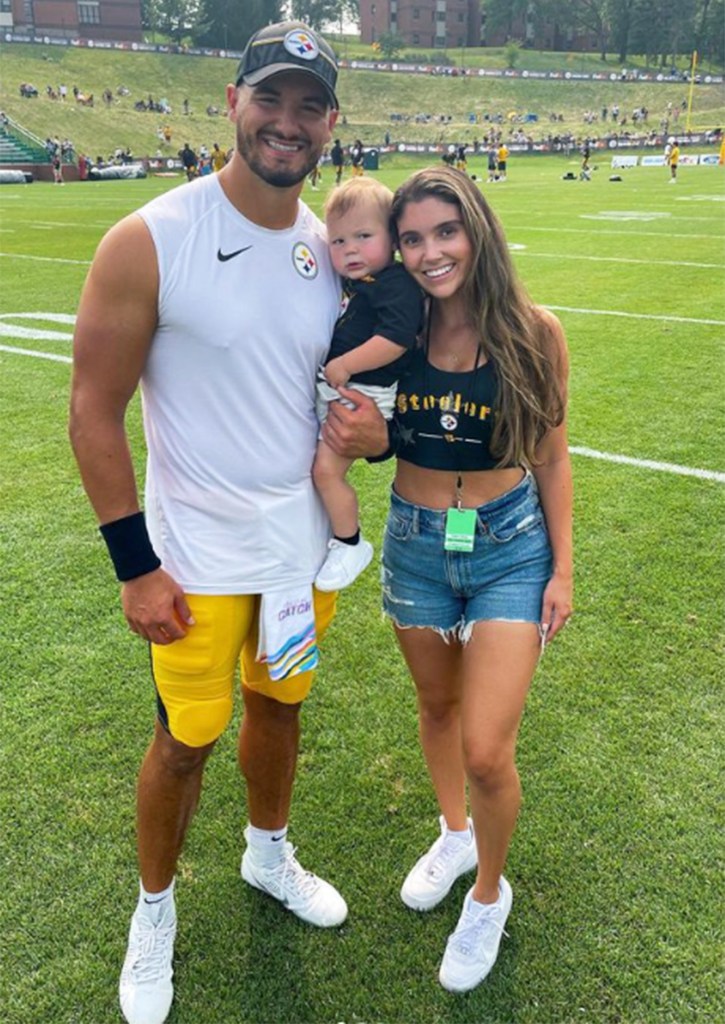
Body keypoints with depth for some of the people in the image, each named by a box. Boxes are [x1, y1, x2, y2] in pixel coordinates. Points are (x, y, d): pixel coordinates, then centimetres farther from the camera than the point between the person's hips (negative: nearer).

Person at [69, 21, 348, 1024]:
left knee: (279, 705, 21)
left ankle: (269, 853, 49)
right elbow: (95, 411, -12)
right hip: (200, 559, -4)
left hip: (309, 544, 5)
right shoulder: (148, 242, -15)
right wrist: (136, 565, -12)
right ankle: (154, 910, 39)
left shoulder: (334, 248, 0)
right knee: (186, 740, 10)